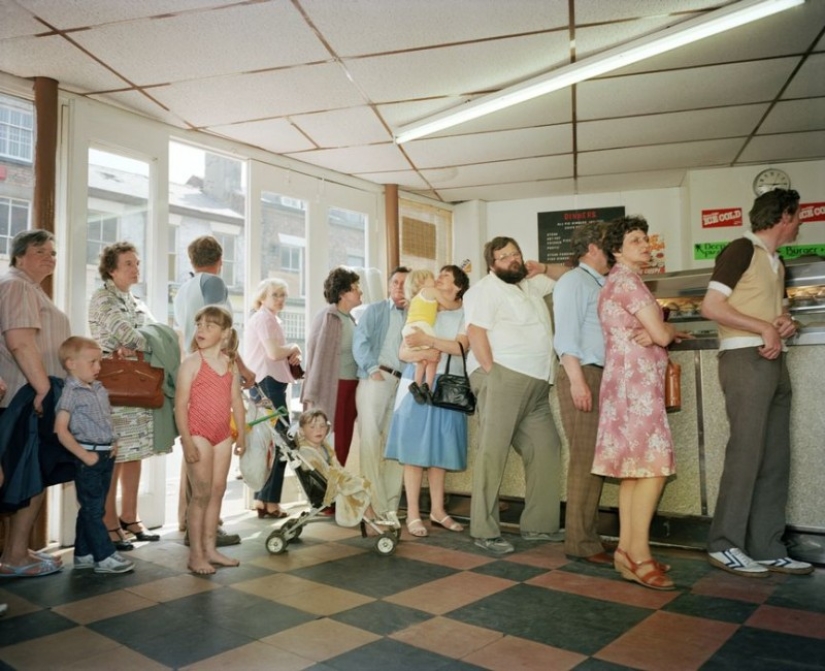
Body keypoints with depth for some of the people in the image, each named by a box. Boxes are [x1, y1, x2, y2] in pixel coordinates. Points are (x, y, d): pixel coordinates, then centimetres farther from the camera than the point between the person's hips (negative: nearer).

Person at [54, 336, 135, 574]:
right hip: (89, 457, -8)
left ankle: (83, 554, 26)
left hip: (106, 455, 8)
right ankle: (104, 556, 8)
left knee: (92, 508, 15)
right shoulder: (70, 393, -13)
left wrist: (114, 443, 11)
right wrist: (84, 455, -18)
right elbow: (61, 430, -18)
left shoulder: (100, 389, 11)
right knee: (93, 509, 1)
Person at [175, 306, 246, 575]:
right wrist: (187, 440, -17)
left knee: (217, 491, 11)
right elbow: (180, 404, -12)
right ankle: (196, 555, 9)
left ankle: (210, 548, 22)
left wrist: (241, 433, 9)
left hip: (222, 435, 6)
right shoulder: (192, 363, -8)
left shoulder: (230, 364, 7)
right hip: (198, 435, -5)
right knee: (201, 494, -2)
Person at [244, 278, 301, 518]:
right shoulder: (265, 318, -9)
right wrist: (293, 348, -4)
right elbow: (274, 353, -22)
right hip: (267, 383, -11)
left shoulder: (268, 319, 23)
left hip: (266, 382, 11)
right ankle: (269, 501, -4)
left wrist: (290, 356, 7)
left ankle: (263, 499, 19)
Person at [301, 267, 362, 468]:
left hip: (351, 388, 7)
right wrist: (311, 397, -13)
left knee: (344, 443, 8)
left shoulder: (351, 319, 15)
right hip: (332, 389, -7)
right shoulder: (327, 317, -7)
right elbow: (317, 355, -10)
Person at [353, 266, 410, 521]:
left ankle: (391, 507, 4)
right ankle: (375, 506, -4)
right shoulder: (375, 310, 12)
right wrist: (373, 369, -10)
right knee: (371, 441, -7)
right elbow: (360, 341, 0)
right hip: (376, 379, -3)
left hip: (404, 383, 3)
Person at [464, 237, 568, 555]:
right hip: (502, 378, -9)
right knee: (493, 453, -8)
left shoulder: (529, 284, 23)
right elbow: (476, 333, -13)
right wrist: (493, 374, -18)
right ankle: (484, 531, -3)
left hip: (535, 385, 9)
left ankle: (538, 525, 16)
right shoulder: (486, 289, -2)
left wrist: (543, 268, 17)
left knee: (545, 449, 8)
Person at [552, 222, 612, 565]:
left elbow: (607, 334, 17)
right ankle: (581, 541, 0)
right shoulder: (574, 281, -2)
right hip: (583, 374, -8)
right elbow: (565, 334, -12)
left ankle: (586, 536, 16)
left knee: (594, 459, 9)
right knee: (585, 459, -7)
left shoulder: (602, 285, 22)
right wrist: (577, 379, -19)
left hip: (602, 376, 8)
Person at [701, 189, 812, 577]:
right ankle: (724, 545, 0)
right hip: (746, 359, -9)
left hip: (774, 362, 9)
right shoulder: (742, 249, -4)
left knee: (775, 458, 7)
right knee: (746, 452, -9)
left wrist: (786, 324, 5)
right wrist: (766, 328, -13)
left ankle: (766, 548, 14)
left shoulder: (775, 262, 21)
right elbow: (711, 307, -13)